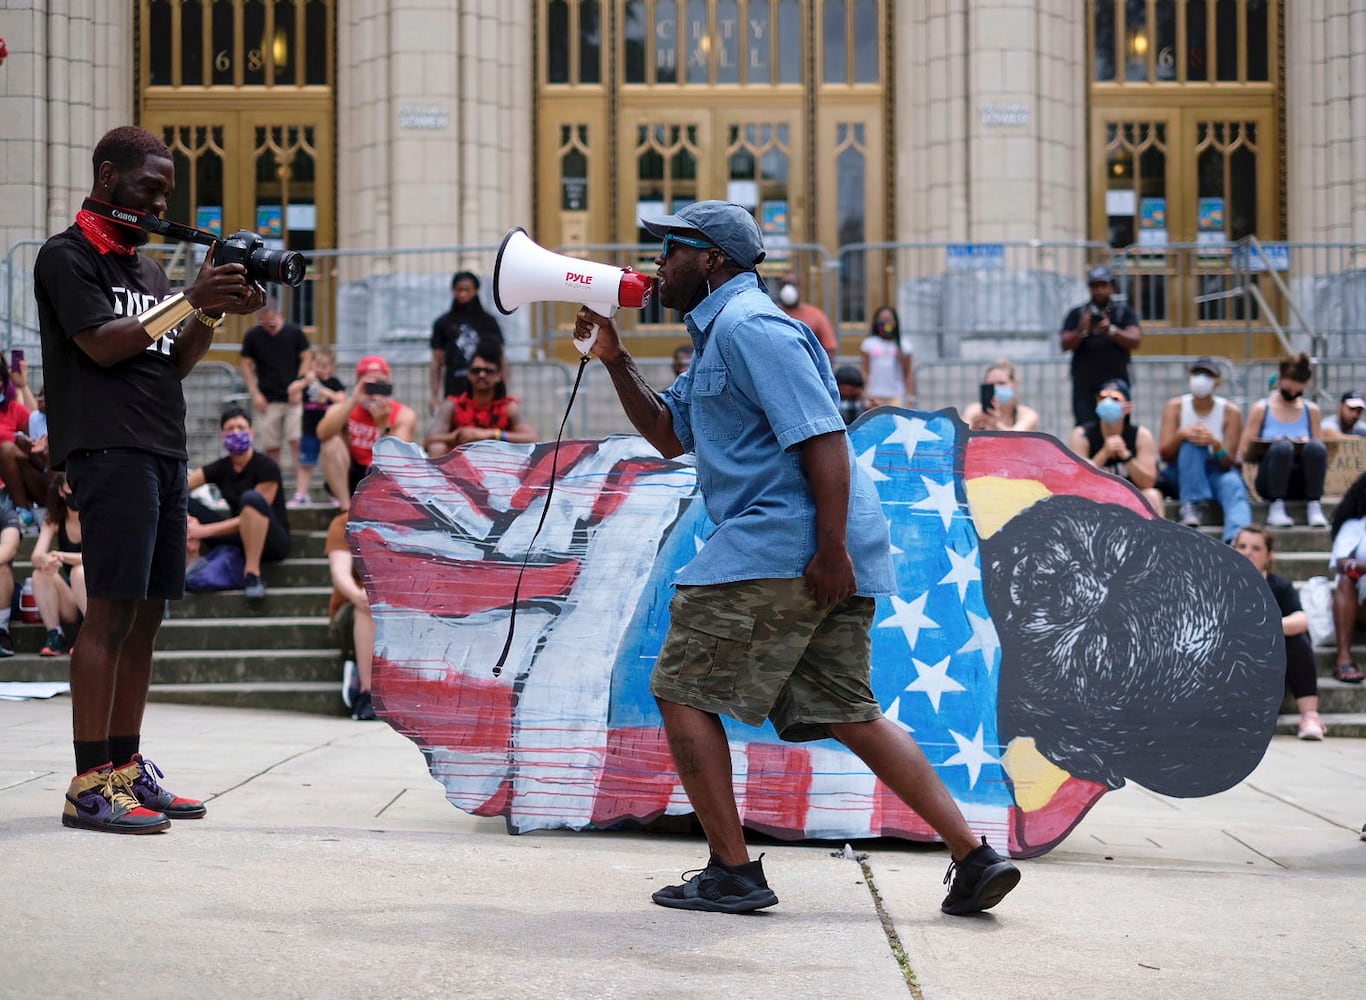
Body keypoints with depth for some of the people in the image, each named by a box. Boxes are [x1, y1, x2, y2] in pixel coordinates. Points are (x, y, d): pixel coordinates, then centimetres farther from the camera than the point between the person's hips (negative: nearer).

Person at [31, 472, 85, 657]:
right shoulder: (53, 520, 2)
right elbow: (36, 557, -13)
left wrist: (61, 556, -41)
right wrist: (45, 560, -39)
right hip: (70, 606, 3)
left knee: (80, 572, -32)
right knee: (41, 573, -22)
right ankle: (54, 636, -21)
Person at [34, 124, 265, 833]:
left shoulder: (146, 265, 23)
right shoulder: (67, 257, -1)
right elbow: (102, 345, -12)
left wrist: (217, 311, 3)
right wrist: (193, 300, -14)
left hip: (164, 453, 8)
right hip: (109, 450, -8)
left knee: (147, 614, 7)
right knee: (110, 612, -13)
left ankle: (126, 767, 12)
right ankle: (89, 785, -13)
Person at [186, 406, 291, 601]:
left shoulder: (267, 467, -14)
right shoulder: (220, 468, 0)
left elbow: (253, 513, -21)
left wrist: (205, 530, -25)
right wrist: (188, 522, -28)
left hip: (271, 541, -5)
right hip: (237, 536, 5)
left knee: (251, 498, -37)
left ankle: (252, 575, -34)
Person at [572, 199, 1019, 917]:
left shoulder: (747, 325, -9)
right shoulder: (718, 334, 25)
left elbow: (823, 436, -18)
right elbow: (668, 434, 32)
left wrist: (830, 550, -24)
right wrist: (615, 360, 21)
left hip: (779, 544, -10)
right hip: (814, 553, 10)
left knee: (683, 692, -1)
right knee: (845, 713, 10)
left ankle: (732, 872, -2)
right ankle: (975, 858, 4)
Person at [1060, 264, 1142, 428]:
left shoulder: (1124, 313, 11)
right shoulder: (1077, 314, 12)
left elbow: (1135, 340, -4)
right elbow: (1066, 344, 1)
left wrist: (1111, 330, -23)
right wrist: (1081, 331, -20)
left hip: (1116, 383, 0)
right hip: (1084, 385, 0)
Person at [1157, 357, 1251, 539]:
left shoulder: (1230, 411, -7)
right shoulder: (1175, 406, -4)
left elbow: (1228, 463, -13)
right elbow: (1164, 454, -13)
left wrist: (1215, 443, -35)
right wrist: (1180, 435, -34)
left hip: (1218, 471, 0)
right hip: (1184, 474, 0)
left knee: (1233, 484, -36)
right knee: (1191, 442, -30)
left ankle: (1237, 539, -61)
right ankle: (1193, 505, -38)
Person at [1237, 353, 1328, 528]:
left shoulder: (1311, 410, 11)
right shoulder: (1261, 408, 4)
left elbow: (1319, 451, 12)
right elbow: (1243, 453, 1)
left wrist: (1305, 447, -10)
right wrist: (1268, 447, -18)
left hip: (1302, 484, 2)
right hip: (1271, 483, -2)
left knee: (1315, 447, -30)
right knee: (1282, 446, -34)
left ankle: (1314, 507, -24)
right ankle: (1276, 507, -28)